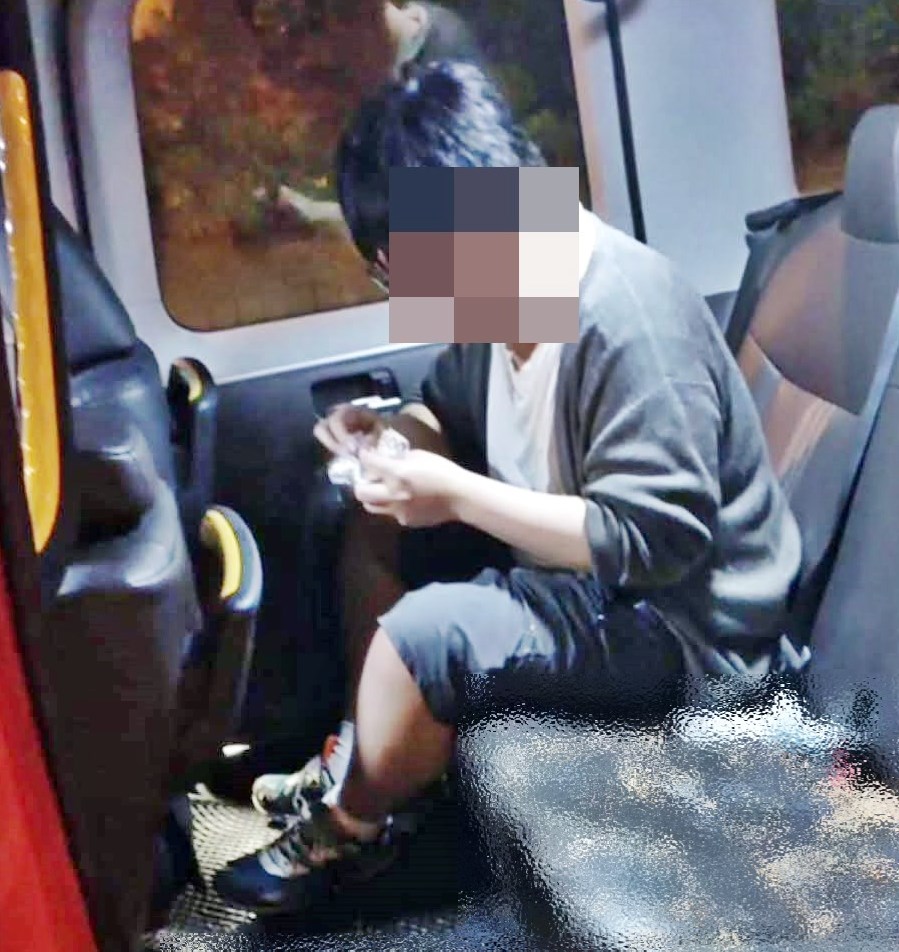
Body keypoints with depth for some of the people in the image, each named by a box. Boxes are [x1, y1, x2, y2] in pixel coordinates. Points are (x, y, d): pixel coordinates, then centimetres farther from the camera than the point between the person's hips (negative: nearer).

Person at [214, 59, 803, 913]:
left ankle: (343, 835, 3)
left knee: (427, 634, -25)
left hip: (680, 618, -9)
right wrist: (390, 432, -8)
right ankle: (361, 763, 16)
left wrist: (457, 496, -29)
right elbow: (452, 409, 15)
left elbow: (654, 539, -30)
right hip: (583, 570, 9)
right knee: (373, 531, 8)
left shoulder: (626, 317, -28)